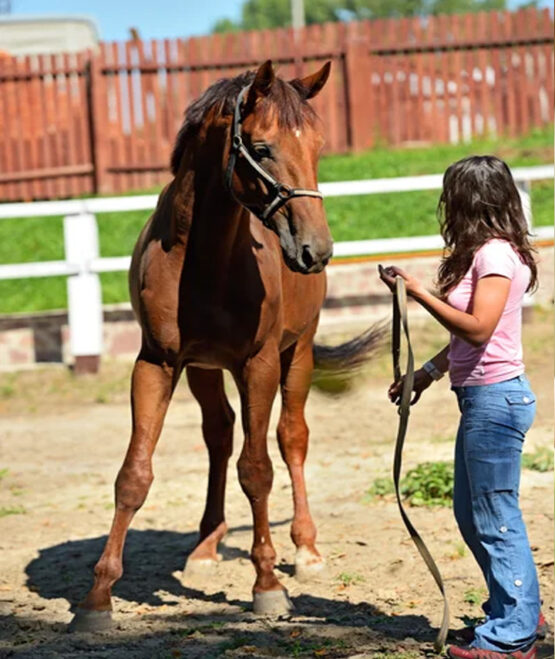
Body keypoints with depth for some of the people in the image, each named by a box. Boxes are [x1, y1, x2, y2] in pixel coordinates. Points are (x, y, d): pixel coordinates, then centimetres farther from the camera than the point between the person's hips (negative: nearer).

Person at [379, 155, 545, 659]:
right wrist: (428, 373, 15)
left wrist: (419, 292, -22)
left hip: (496, 397, -10)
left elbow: (478, 329, -25)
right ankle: (518, 612, 28)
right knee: (471, 514, 18)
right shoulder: (487, 253, 14)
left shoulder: (496, 254, -15)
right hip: (481, 397, 10)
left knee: (495, 518, -2)